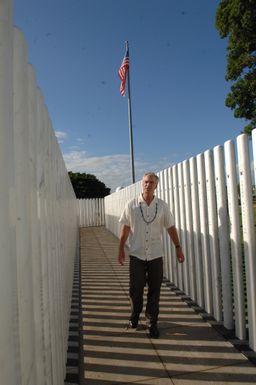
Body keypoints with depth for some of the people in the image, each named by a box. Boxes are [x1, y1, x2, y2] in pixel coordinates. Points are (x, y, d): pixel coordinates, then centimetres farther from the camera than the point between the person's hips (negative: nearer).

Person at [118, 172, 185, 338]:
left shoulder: (162, 206, 0)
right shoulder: (132, 205, -3)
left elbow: (171, 227, 5)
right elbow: (125, 228, 1)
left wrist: (178, 247, 3)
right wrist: (121, 249, 2)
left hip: (156, 255, 1)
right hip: (136, 255, 0)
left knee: (154, 290, 7)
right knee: (135, 289, 8)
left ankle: (153, 323, 24)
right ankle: (135, 315, 34)